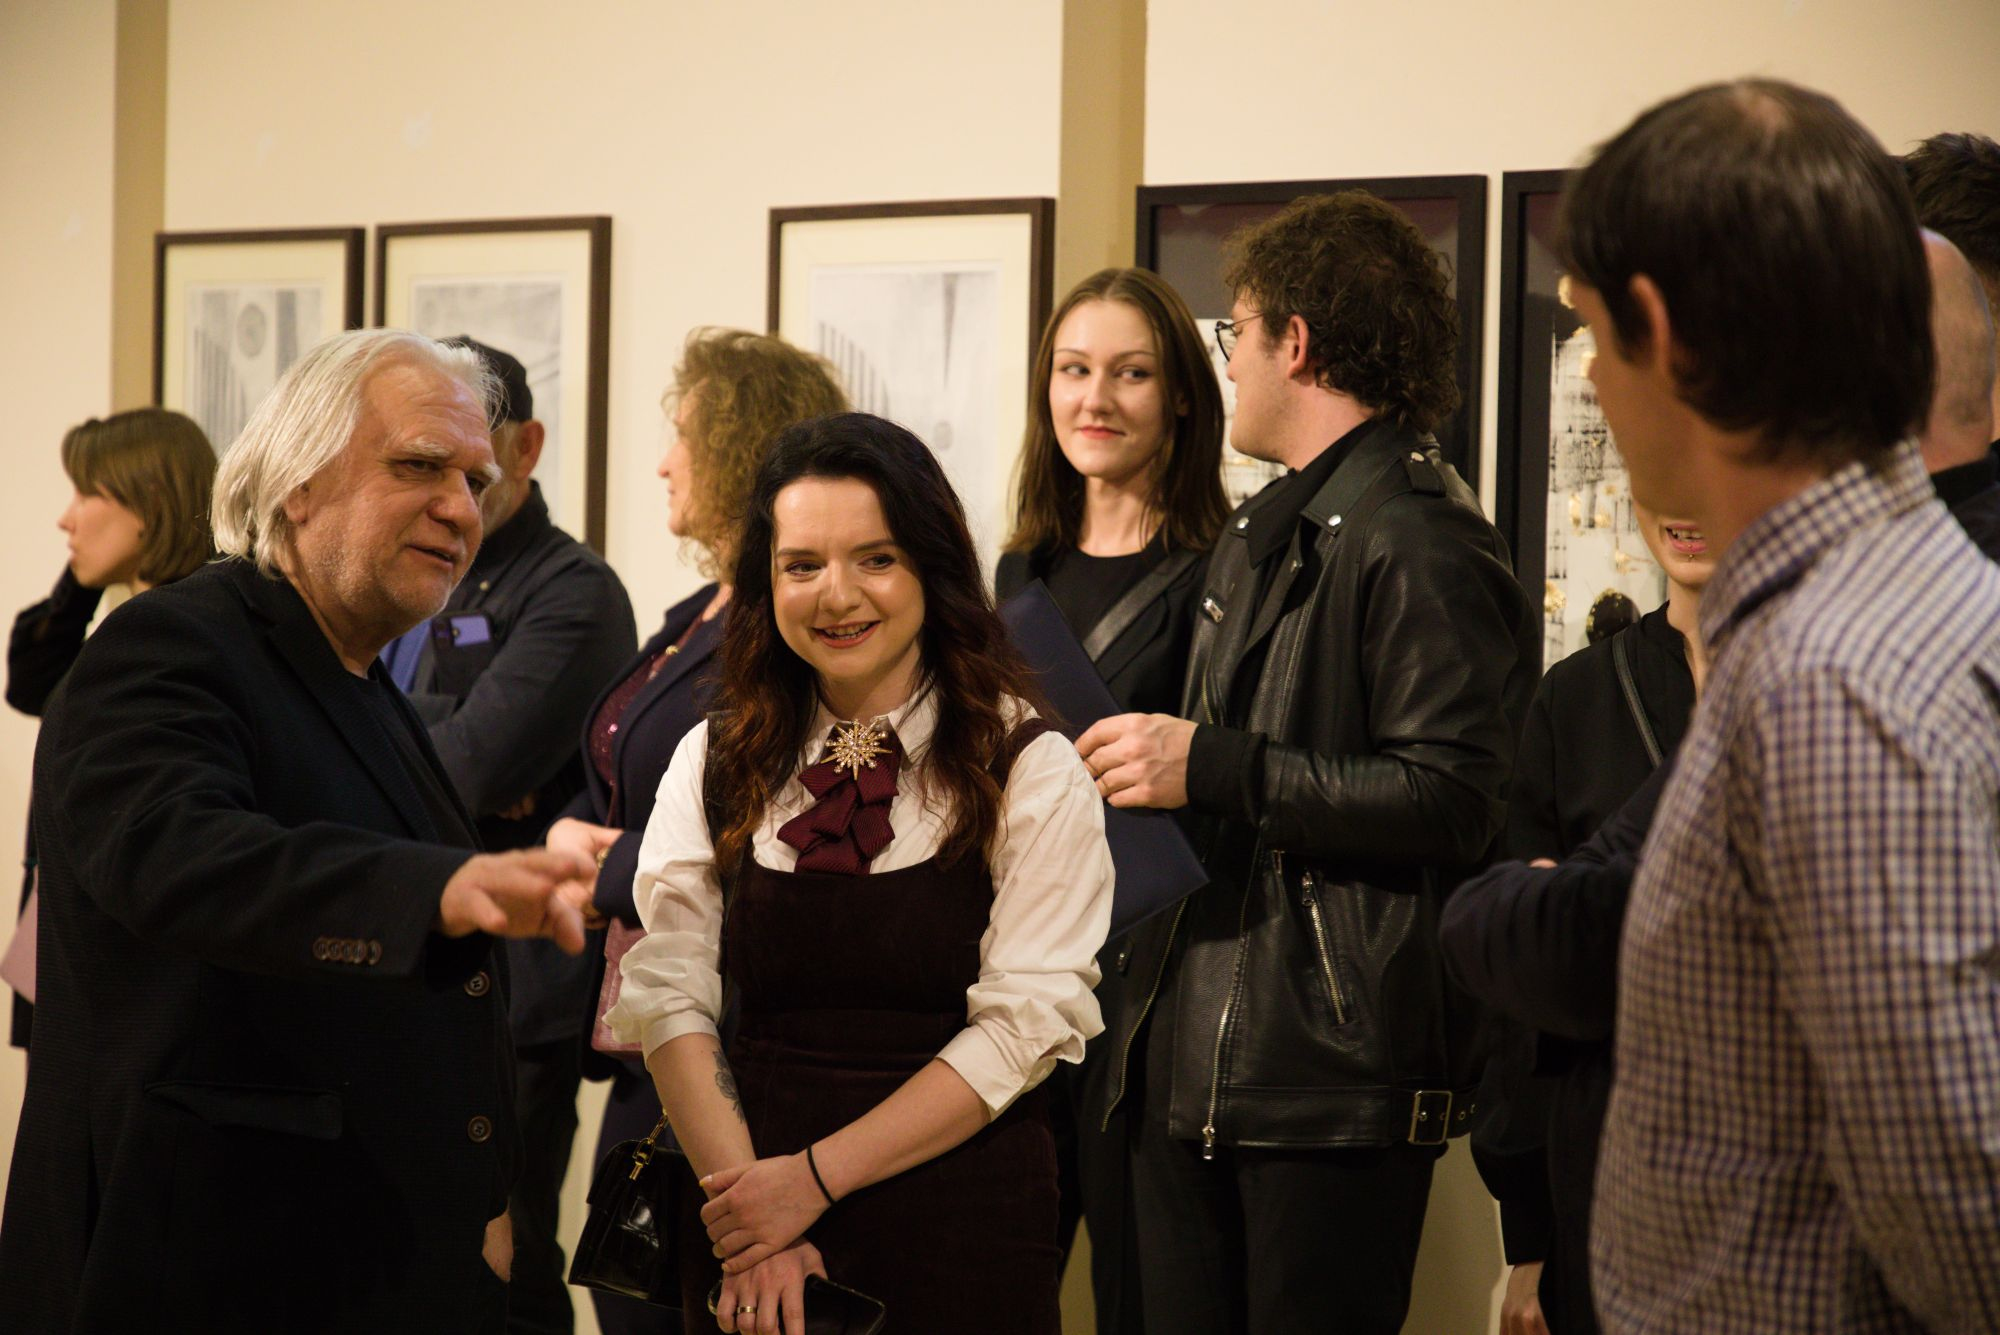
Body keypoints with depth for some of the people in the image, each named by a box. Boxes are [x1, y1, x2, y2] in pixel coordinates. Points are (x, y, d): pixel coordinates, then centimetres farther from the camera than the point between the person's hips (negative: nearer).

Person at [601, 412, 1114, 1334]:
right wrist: (747, 1228, -13)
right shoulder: (714, 766, 6)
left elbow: (1027, 1023, -10)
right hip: (749, 1221, 3)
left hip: (960, 1227, -2)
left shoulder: (1028, 770, -3)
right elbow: (670, 999, -1)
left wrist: (817, 1175, -15)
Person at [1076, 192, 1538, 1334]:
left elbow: (1452, 803, -20)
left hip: (1338, 1077, -9)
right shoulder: (1259, 539, 22)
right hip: (1192, 1061, 9)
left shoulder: (1420, 541, -10)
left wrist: (1213, 768, -18)